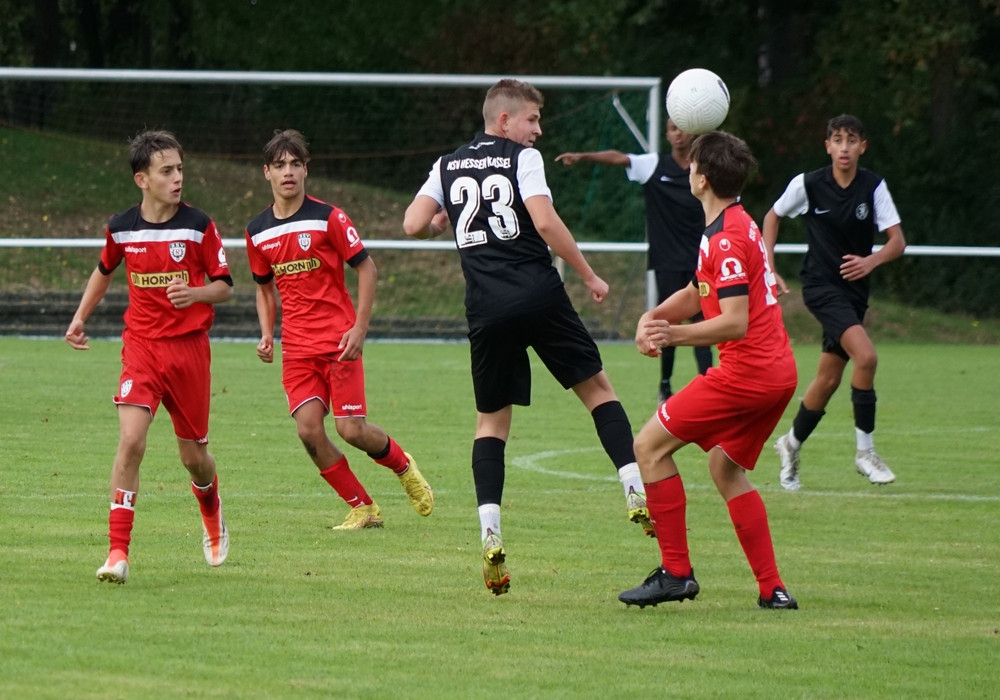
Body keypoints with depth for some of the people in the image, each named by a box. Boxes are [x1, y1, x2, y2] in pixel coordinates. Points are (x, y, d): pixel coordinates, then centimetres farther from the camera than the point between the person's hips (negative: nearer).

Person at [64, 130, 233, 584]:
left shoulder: (198, 226, -6)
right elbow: (105, 271, 22)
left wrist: (195, 294, -20)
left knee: (193, 455, 10)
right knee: (130, 441, -18)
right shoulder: (121, 228, 0)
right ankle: (118, 554, -18)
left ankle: (212, 515, 46)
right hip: (141, 346, 0)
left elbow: (225, 286, 0)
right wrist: (80, 318, 16)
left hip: (189, 346, 0)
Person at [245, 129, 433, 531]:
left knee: (351, 429, -10)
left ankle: (403, 466, 22)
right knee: (308, 429, -11)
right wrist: (266, 335, 5)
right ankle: (362, 508, 3)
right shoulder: (258, 231, 7)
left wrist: (360, 327, -11)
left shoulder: (327, 218, -7)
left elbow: (366, 268, -3)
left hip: (339, 341, -4)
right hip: (296, 345, 4)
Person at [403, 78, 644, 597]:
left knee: (491, 420, 10)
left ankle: (490, 536, -5)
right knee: (597, 388, 11)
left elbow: (413, 224, 4)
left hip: (486, 309, 3)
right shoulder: (522, 158, 1)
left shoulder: (448, 166, 14)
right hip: (538, 295, -3)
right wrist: (590, 277, -4)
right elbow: (545, 223, -12)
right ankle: (636, 491, -3)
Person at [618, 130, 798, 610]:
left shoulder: (727, 240, -16)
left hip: (747, 371, -10)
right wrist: (654, 317, 5)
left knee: (650, 446, -3)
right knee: (725, 467, 19)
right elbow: (700, 294, 22)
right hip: (777, 371, 10)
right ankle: (773, 590, 12)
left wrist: (675, 334, -28)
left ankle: (676, 572, -4)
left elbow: (735, 322, -22)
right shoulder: (736, 226, 16)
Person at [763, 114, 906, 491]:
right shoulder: (808, 184, -9)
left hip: (854, 288, 4)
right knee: (865, 355, -24)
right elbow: (773, 216, 9)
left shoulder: (873, 187, -5)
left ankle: (792, 444, 33)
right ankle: (865, 451, -16)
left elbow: (897, 241, -8)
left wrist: (871, 261, -28)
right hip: (821, 286, -4)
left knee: (829, 378, 10)